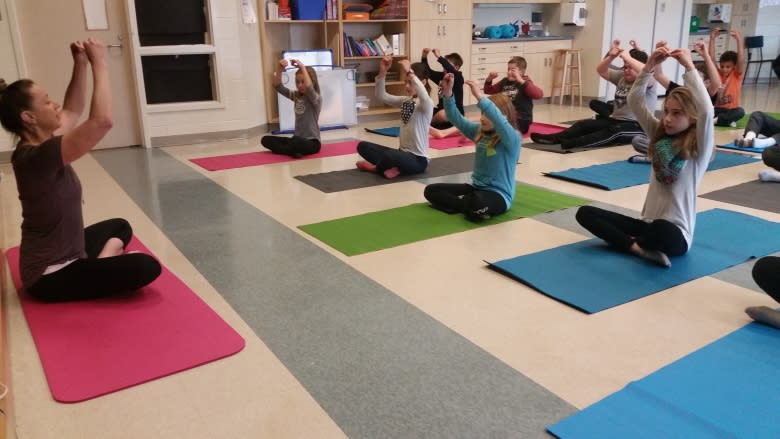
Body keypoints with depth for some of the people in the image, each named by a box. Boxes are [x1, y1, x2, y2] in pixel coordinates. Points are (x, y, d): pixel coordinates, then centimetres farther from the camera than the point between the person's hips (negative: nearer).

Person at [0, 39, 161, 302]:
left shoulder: (36, 147, 1)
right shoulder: (38, 157, -27)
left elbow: (73, 112, 15)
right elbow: (102, 120, -36)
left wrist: (81, 65, 2)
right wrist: (99, 63, -25)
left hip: (62, 256, 10)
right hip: (50, 277, -10)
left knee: (120, 226, 31)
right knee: (146, 267, -23)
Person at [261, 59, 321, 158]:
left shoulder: (316, 98, -10)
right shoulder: (296, 96, 8)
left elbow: (309, 87, -33)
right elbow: (277, 86, -2)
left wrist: (302, 67, -29)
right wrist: (280, 69, -17)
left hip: (312, 142, -7)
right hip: (298, 140, 7)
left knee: (296, 141, -41)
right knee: (265, 140, -2)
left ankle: (279, 149, -10)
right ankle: (293, 151, -15)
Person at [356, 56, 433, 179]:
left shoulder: (426, 104, -13)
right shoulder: (405, 101, 9)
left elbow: (424, 96, -38)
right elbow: (381, 96, 0)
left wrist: (409, 72, -40)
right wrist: (382, 72, -13)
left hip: (418, 159, -7)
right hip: (403, 153, 7)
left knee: (390, 155, -38)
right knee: (362, 146, 0)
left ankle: (374, 167, -6)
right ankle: (389, 166, -14)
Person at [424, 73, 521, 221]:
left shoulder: (512, 138, -16)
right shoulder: (479, 131, 5)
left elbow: (500, 121, -37)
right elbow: (456, 118, -2)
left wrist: (480, 96, -44)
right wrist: (448, 93, -18)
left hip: (499, 195, -7)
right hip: (476, 187, 7)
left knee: (477, 204, -42)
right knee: (431, 190, 0)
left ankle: (468, 205, -7)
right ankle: (467, 205, -12)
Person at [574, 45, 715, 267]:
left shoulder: (699, 148, -7)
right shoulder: (659, 136, 8)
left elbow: (706, 110, -27)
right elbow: (635, 101, 1)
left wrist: (689, 67, -22)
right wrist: (649, 66, -10)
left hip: (674, 234, -6)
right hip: (647, 224, 6)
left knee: (660, 228, -43)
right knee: (585, 213, -9)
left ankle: (634, 242, -10)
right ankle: (638, 247, -21)